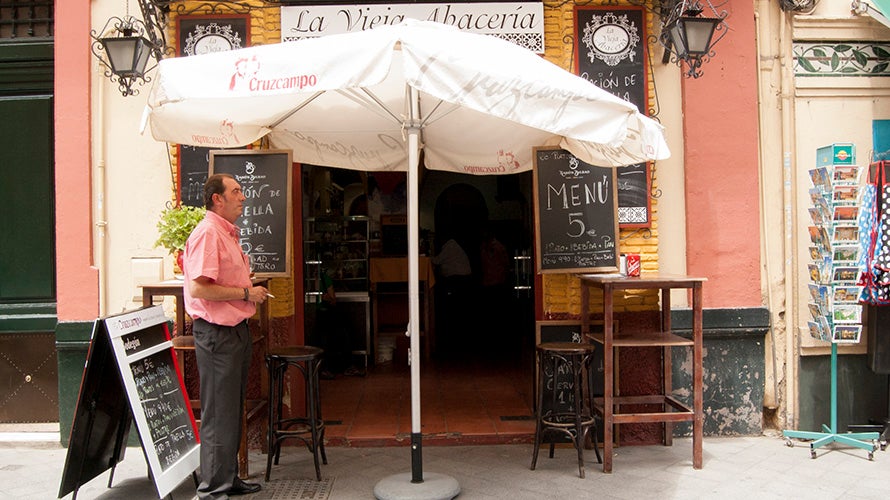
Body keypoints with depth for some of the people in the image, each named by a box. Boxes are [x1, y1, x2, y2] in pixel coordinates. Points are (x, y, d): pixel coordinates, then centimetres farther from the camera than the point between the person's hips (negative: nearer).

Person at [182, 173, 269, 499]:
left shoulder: (228, 234, 17)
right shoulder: (207, 234, -15)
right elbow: (198, 288, -24)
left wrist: (250, 292, 10)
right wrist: (246, 293, -17)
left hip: (236, 329, 10)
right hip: (217, 333, -10)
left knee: (233, 410, 17)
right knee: (218, 413, -2)